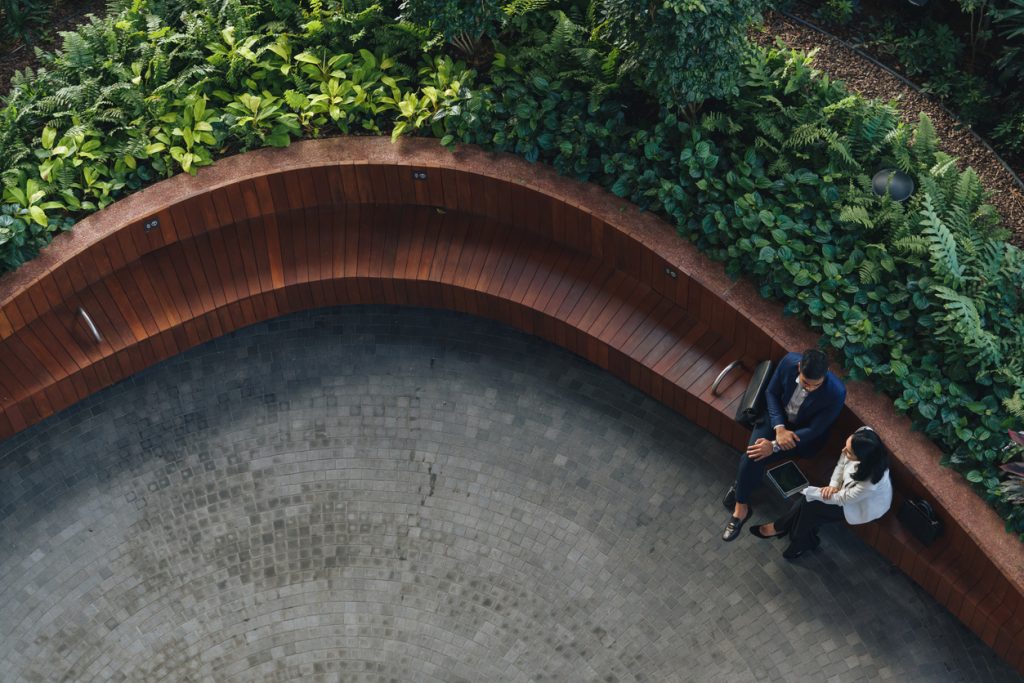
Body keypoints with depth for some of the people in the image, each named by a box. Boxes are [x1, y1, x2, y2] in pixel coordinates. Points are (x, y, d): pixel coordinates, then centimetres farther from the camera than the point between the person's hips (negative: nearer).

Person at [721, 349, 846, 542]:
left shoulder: (836, 393, -32)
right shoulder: (789, 361, -24)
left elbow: (814, 430, -24)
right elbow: (771, 392, -7)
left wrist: (775, 446, -28)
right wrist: (779, 428, -20)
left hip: (805, 433, -3)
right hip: (778, 418, 3)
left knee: (754, 458, -20)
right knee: (752, 455, -20)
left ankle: (741, 485, 10)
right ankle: (741, 507, -2)